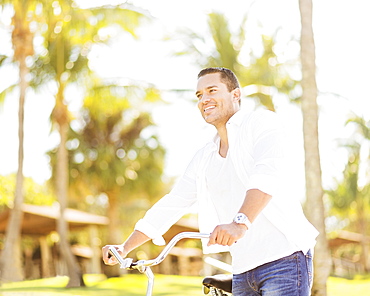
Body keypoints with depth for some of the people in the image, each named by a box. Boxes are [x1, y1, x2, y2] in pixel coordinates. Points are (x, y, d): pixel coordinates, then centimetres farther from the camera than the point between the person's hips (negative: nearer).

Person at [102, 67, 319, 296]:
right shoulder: (204, 159, 17)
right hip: (243, 271, 7)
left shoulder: (261, 121, -3)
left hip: (283, 260, -7)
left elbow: (267, 175, -21)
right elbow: (171, 206, 19)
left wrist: (240, 222, -37)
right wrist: (125, 247, 13)